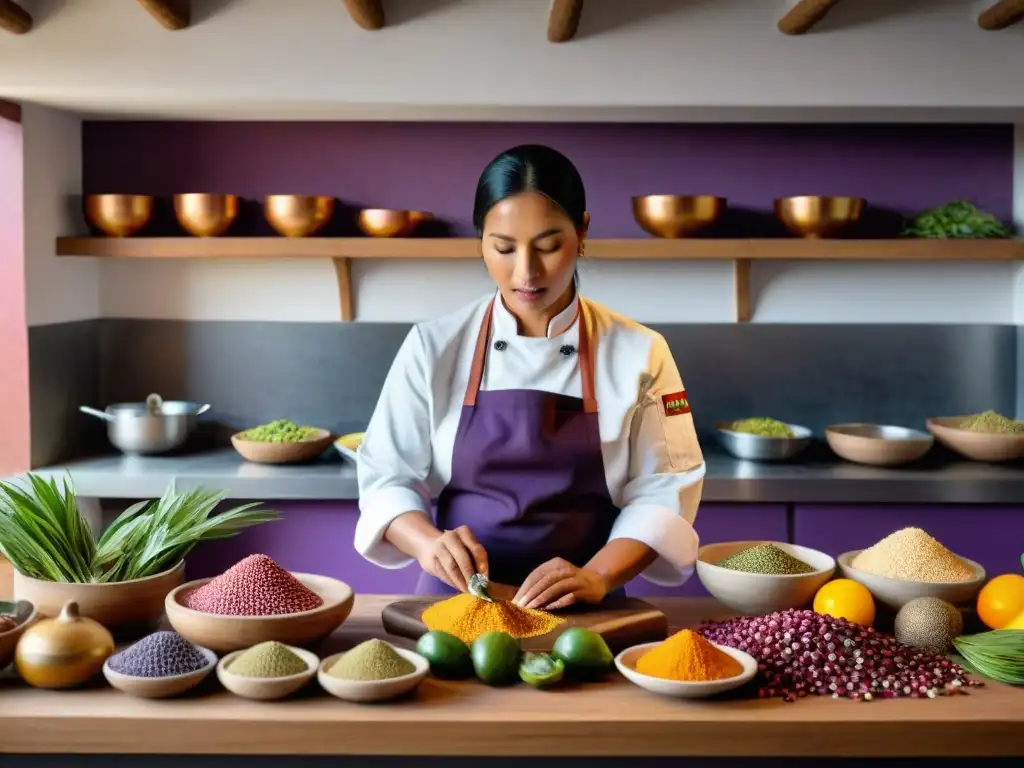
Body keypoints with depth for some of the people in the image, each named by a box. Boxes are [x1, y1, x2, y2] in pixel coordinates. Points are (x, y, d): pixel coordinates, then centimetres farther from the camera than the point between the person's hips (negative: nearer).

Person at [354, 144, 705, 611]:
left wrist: (599, 576, -16)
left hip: (579, 612, 0)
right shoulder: (434, 346, 1)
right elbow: (387, 477, 2)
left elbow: (661, 491, -1)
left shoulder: (638, 353, 0)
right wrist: (428, 542, -17)